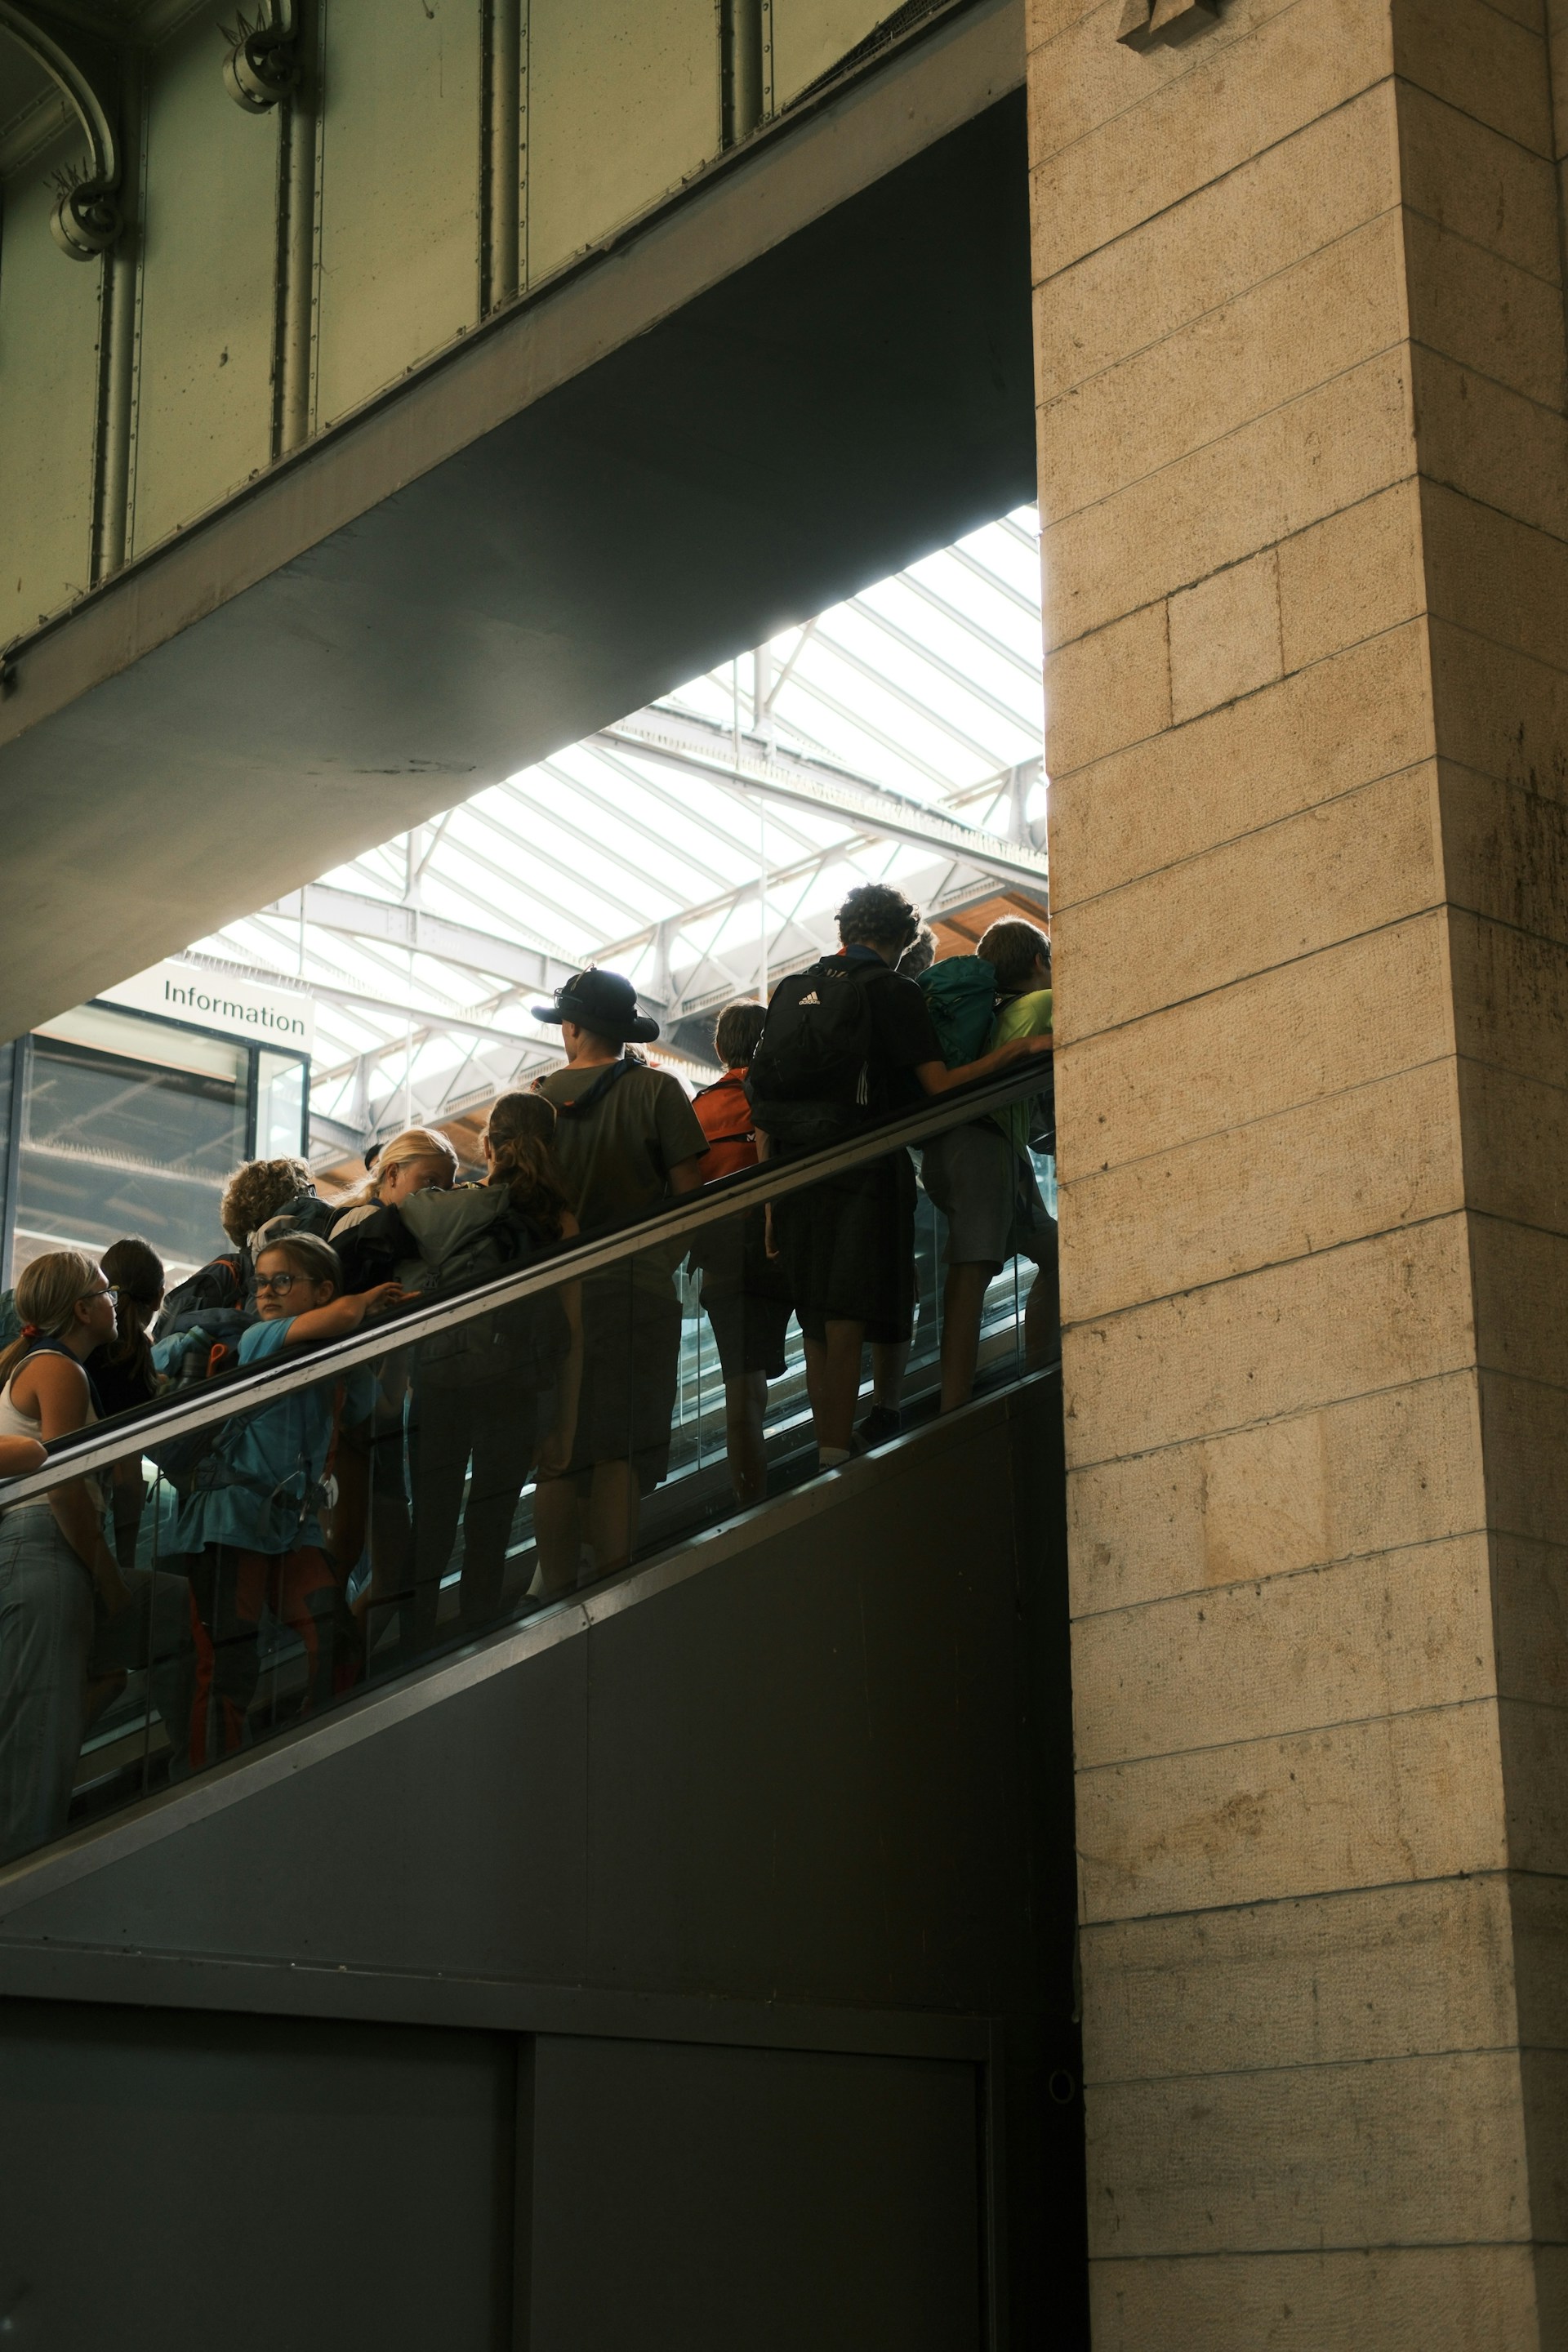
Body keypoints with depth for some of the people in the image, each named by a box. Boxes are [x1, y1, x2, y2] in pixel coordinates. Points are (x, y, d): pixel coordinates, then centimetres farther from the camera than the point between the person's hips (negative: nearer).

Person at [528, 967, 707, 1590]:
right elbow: (689, 1190, -6)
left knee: (558, 1450, 9)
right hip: (634, 1288, -2)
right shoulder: (655, 1090, -5)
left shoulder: (537, 1095, 2)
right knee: (620, 1446, 1)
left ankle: (556, 1585, 11)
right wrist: (666, 1260, 9)